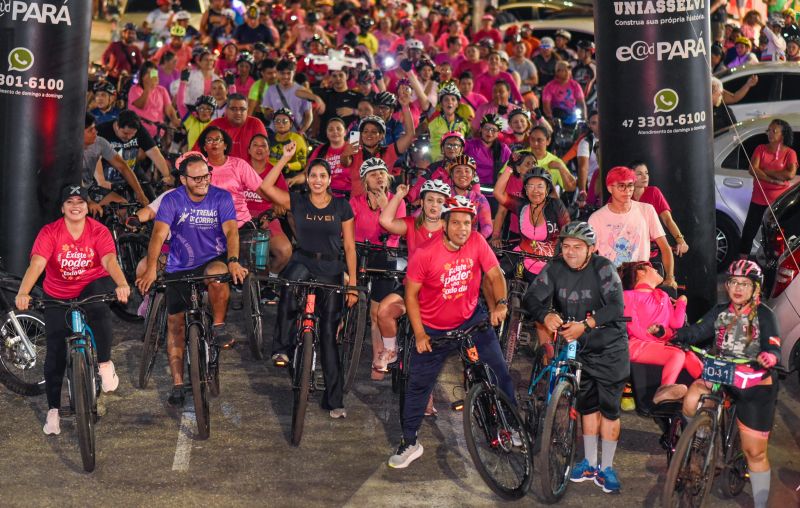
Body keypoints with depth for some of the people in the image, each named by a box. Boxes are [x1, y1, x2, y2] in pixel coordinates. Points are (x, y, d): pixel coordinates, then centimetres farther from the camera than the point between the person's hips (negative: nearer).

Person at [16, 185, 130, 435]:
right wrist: (23, 293, -44)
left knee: (98, 310, -36)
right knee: (55, 352, -3)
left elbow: (109, 260, -27)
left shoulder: (99, 231, -13)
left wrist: (122, 284, -47)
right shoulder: (50, 232, -15)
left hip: (91, 288, -1)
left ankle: (105, 364, -14)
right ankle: (53, 411, 10)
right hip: (57, 297, 1)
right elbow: (36, 264, -27)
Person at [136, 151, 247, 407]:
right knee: (175, 324, 0)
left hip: (213, 259, -1)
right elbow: (159, 234, -22)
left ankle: (219, 327, -17)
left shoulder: (221, 197, -9)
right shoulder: (172, 200, -11)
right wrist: (151, 268, -37)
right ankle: (177, 384, 11)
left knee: (217, 272, -37)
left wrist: (233, 261, -38)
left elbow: (231, 231, -19)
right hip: (179, 269, 1)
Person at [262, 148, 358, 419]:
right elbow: (267, 186, -10)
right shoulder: (297, 201, 2)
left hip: (331, 269, 0)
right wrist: (285, 159, -15)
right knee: (289, 291, -39)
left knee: (329, 333, 2)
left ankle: (335, 400, 8)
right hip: (303, 261, 0)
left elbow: (349, 247, 3)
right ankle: (282, 349, -25)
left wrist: (352, 284, -2)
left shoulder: (342, 206, 1)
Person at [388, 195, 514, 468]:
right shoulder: (424, 254, -20)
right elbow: (411, 294, -12)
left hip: (471, 319, 2)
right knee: (419, 385, 4)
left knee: (499, 372, -5)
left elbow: (495, 274, -13)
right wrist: (419, 334, -15)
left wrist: (501, 303, -33)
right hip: (434, 329, -2)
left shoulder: (477, 242, -13)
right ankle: (409, 443, 20)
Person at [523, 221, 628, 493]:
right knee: (587, 405, 13)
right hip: (579, 348, 4)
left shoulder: (603, 268, -18)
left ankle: (607, 468, 10)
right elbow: (531, 298, -13)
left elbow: (616, 306, -27)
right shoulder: (554, 269, -7)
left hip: (609, 348, -4)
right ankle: (590, 462, 26)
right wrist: (545, 315, -34)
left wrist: (585, 324, -36)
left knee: (609, 407, -1)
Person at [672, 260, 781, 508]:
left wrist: (769, 357, -42)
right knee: (691, 400, -28)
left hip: (754, 384, -3)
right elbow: (697, 331, -6)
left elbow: (774, 348, -18)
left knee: (755, 452, 3)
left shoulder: (765, 315, -7)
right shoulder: (720, 311, 5)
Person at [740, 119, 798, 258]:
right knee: (749, 230, 3)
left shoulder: (790, 153, -4)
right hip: (759, 198, 2)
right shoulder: (760, 149, 2)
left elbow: (791, 174, -19)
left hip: (780, 200, -2)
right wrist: (774, 179, -19)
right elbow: (752, 170, -11)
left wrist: (766, 171, -14)